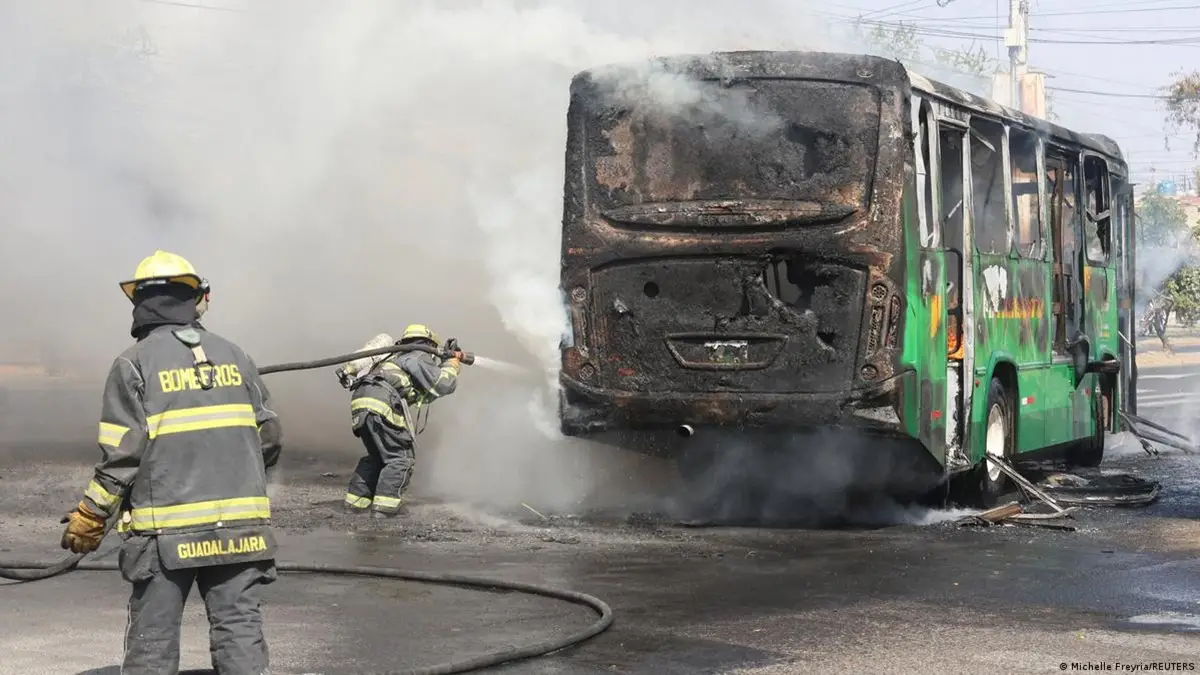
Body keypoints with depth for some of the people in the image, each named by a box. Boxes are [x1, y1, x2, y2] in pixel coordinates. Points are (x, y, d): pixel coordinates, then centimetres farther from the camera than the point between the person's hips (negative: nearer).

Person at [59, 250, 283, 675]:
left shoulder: (135, 363, -4)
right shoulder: (232, 355, 9)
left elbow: (121, 455, -9)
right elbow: (270, 438, 9)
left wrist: (88, 519, 0)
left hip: (166, 531, -3)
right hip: (239, 526, 3)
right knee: (240, 632, 4)